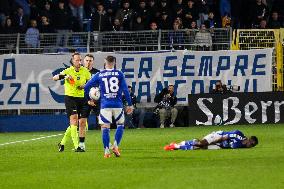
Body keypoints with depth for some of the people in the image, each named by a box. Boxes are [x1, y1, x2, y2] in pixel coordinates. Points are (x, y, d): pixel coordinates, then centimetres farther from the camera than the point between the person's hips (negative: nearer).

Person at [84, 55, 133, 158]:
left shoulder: (99, 75, 4)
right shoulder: (119, 74, 2)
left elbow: (86, 87, 4)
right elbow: (125, 90, -2)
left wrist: (89, 99, 19)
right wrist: (129, 104, 4)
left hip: (105, 105, 0)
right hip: (117, 104, 0)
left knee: (105, 127, 2)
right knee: (120, 125, 18)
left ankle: (106, 151, -4)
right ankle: (115, 146, 3)